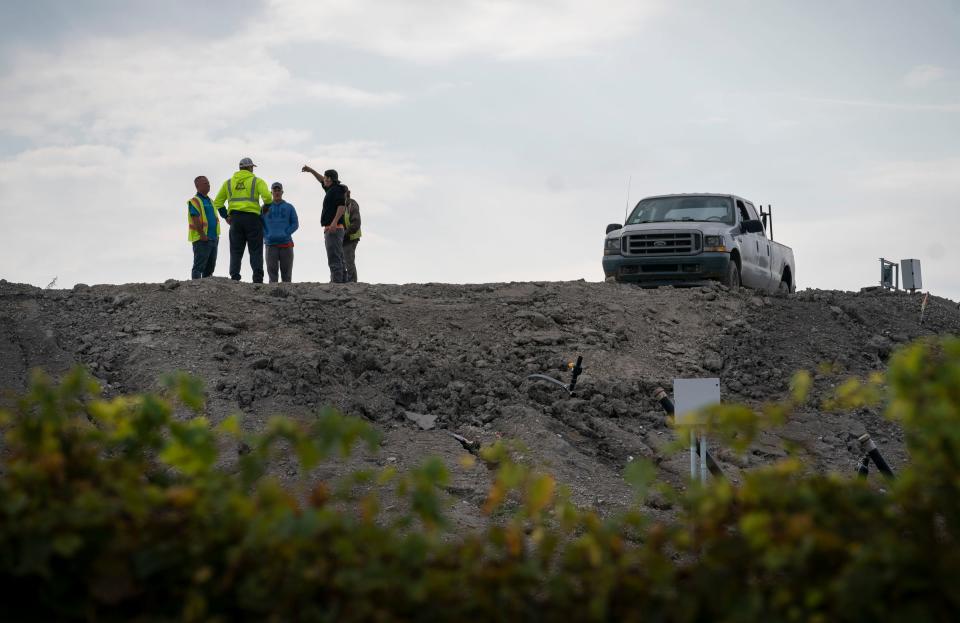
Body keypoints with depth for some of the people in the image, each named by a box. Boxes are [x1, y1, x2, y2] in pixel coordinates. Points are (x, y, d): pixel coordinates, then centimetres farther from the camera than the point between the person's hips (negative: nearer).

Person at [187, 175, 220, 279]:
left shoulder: (210, 201, 20)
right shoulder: (194, 201, -6)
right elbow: (196, 219, -16)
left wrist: (217, 235, 15)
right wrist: (202, 235, -23)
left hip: (213, 238, 9)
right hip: (202, 239, -9)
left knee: (210, 266, 8)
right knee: (199, 266, -11)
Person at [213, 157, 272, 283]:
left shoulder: (229, 182, 14)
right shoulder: (257, 181, 2)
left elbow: (218, 202, 13)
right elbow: (267, 197, -12)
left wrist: (226, 216, 13)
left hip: (235, 219, 3)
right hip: (252, 218, -3)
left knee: (236, 251, 5)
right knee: (255, 251, 0)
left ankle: (234, 278, -5)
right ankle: (257, 279, -9)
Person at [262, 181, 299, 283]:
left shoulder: (289, 207, 13)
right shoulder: (265, 207, 14)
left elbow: (295, 224, 7)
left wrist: (285, 234, -8)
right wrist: (266, 236, -7)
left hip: (286, 244, 0)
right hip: (271, 244, 0)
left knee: (286, 271, -1)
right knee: (271, 269, -8)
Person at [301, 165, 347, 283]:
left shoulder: (336, 190, -9)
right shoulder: (332, 190, 20)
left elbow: (342, 205, -22)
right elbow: (322, 181, 39)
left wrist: (334, 222, -30)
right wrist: (311, 171, 41)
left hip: (333, 229, -11)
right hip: (334, 230, 11)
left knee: (334, 260, -16)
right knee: (338, 260, 10)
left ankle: (336, 282, -22)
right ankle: (343, 282, 11)